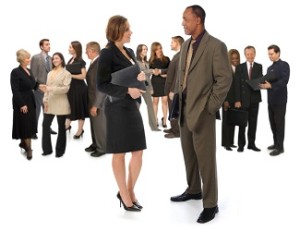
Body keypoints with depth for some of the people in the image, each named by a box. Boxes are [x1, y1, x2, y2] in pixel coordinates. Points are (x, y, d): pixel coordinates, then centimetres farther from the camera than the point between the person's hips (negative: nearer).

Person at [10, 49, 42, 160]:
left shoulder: (29, 71, 9)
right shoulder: (15, 72, -14)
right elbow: (15, 90, -18)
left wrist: (38, 85, -3)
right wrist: (22, 104, -21)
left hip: (30, 101, 8)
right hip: (22, 102, -8)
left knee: (30, 124, 13)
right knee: (25, 125, 0)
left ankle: (23, 143, 29)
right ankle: (28, 148, 11)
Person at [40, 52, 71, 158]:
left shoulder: (66, 73, -2)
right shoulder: (50, 73, 15)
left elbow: (65, 88, -12)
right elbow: (47, 87, 12)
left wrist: (52, 89, -21)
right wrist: (45, 100, 1)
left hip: (61, 104, -5)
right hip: (50, 103, 5)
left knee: (61, 127, 4)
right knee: (45, 124, 0)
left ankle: (60, 150, 15)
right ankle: (47, 149, 13)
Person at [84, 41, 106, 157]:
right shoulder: (93, 63, 10)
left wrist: (96, 104, -21)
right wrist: (91, 102, 12)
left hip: (99, 101, -9)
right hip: (92, 99, 9)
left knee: (100, 125, 3)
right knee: (94, 124, 18)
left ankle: (102, 148, 16)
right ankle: (95, 144, 32)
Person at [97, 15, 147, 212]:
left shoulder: (130, 52, 12)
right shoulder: (107, 54, -11)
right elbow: (102, 85, -14)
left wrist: (140, 79, -3)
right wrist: (127, 90, -23)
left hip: (132, 106, 7)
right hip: (117, 108, -7)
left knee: (138, 152, 8)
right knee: (120, 153, 5)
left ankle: (130, 191, 27)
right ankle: (125, 196, 20)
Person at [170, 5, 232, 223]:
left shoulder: (216, 46, -10)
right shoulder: (185, 45, 13)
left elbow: (225, 79, -12)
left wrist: (210, 107, -13)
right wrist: (180, 102, 11)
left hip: (202, 111, -7)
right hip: (184, 110, 7)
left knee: (206, 158, 0)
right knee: (189, 154, 16)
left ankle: (211, 204, 11)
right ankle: (193, 190, 34)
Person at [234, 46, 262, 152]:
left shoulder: (259, 67, 7)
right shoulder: (239, 67, 2)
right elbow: (237, 85, -3)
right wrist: (237, 100, -10)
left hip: (255, 99, 2)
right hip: (243, 99, -1)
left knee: (253, 123, 7)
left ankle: (252, 144, 15)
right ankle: (241, 144, 12)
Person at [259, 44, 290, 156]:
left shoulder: (284, 65, -5)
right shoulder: (269, 68, 18)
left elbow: (284, 81, -17)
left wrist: (270, 85, -26)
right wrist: (264, 85, -1)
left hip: (280, 100, -7)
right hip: (271, 100, 7)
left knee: (279, 123, -4)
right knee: (273, 123, 11)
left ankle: (280, 147, 2)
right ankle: (276, 143, 21)